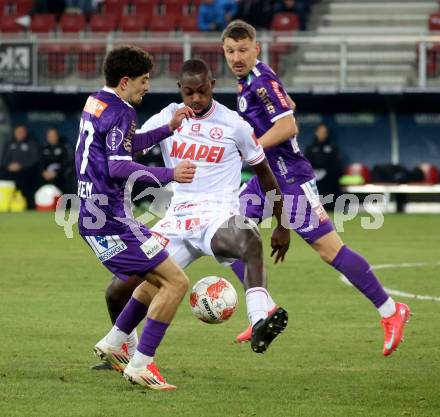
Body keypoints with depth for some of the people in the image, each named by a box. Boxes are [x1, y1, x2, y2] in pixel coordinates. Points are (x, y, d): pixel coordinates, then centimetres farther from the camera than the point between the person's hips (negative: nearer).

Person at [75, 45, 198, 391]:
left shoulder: (95, 103, 16)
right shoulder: (121, 112, -14)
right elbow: (119, 166, -26)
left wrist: (169, 128, 29)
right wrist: (168, 175, -33)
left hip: (94, 217, 10)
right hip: (112, 221, -10)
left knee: (158, 278, 24)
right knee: (176, 282, -12)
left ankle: (113, 344, 26)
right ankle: (139, 366, -13)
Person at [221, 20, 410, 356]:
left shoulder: (262, 81, -18)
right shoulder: (249, 79, 11)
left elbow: (287, 126, -26)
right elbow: (287, 104, 27)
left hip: (289, 177, -10)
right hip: (266, 176, 10)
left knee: (329, 248, -9)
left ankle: (390, 311, -2)